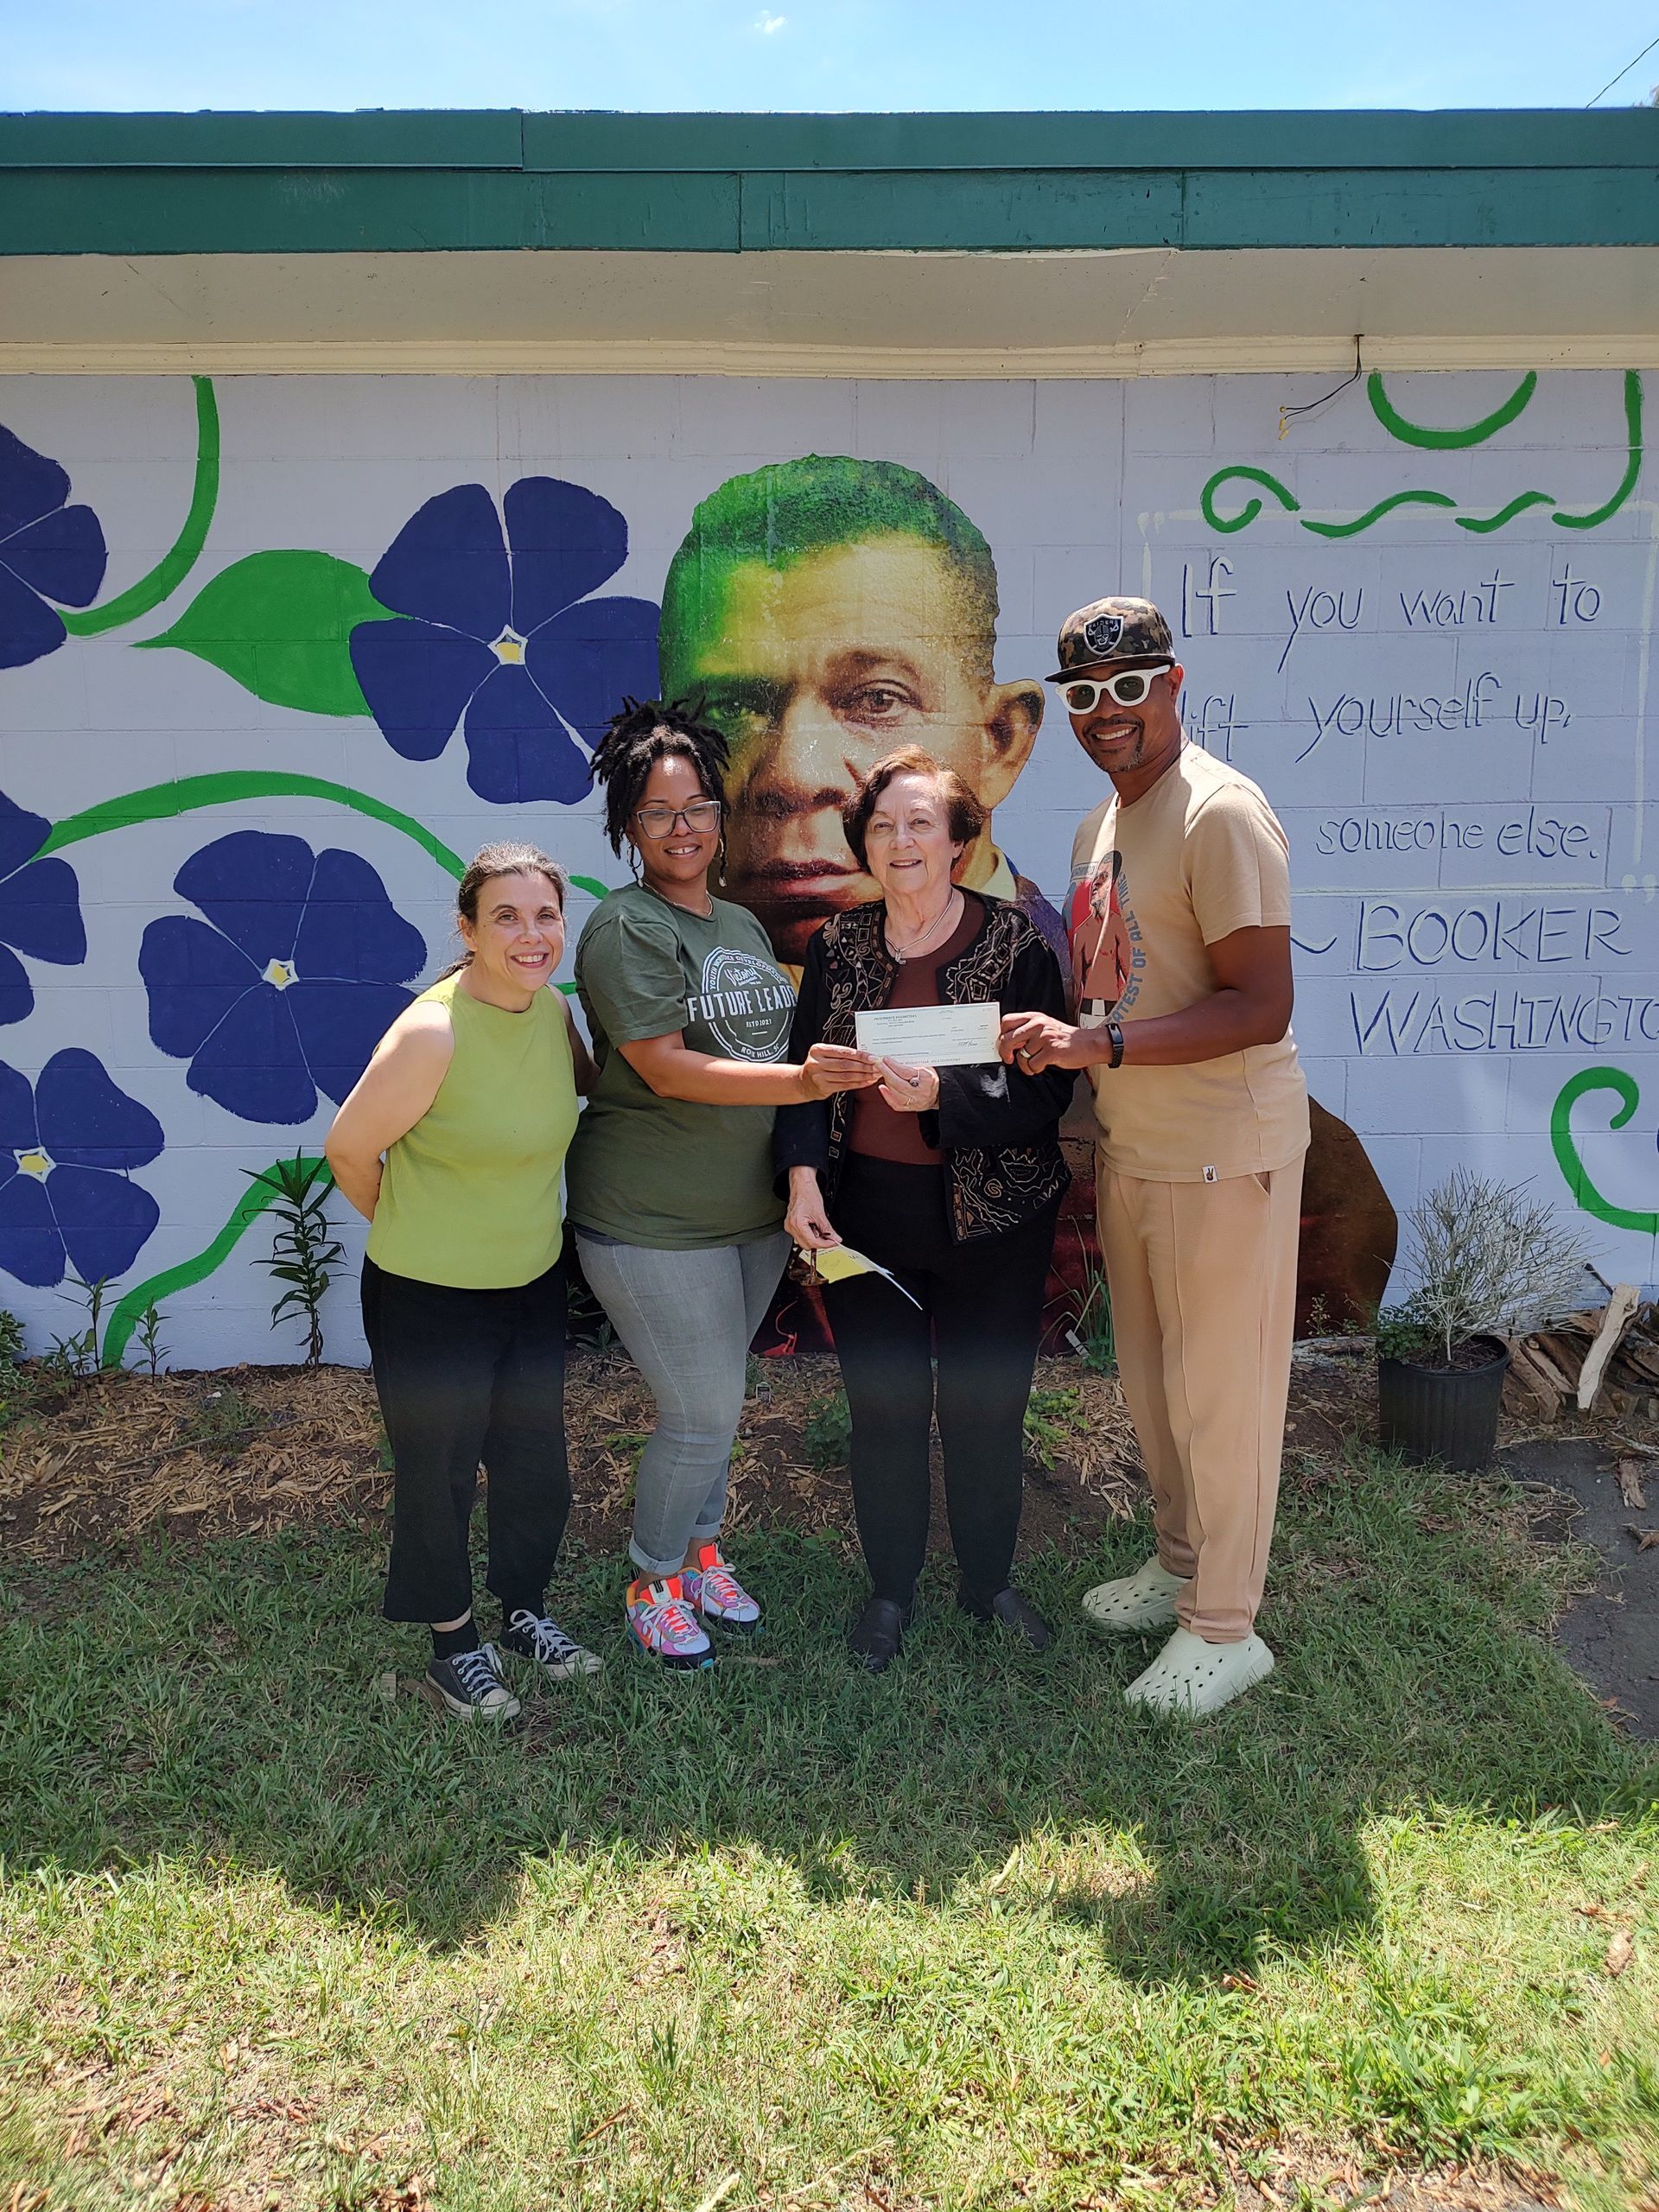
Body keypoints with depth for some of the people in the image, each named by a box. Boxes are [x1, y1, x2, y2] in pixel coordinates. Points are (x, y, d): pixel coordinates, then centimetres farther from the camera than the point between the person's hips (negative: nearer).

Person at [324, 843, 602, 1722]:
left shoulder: (553, 1009, -5)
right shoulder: (432, 1031, -26)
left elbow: (590, 1081, 19)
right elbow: (349, 1151, -16)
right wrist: (411, 1229, -1)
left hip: (532, 1282, 6)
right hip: (429, 1296, -6)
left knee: (535, 1460, 19)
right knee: (439, 1475, 12)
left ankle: (524, 1612, 43)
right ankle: (453, 1648, 35)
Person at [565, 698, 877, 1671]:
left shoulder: (743, 925, 12)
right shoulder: (625, 927, -13)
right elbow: (667, 1068, -22)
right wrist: (803, 1080, -31)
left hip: (753, 1209, 7)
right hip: (652, 1220, -7)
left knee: (716, 1396, 19)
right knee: (705, 1412, -1)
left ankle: (702, 1551, 39)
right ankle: (654, 1583, 23)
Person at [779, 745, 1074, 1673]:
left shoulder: (1016, 942, -8)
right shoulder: (839, 945, 2)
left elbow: (1046, 1090, -11)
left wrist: (942, 1094, -26)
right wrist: (803, 1179, -8)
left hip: (991, 1216, -2)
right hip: (866, 1213, 2)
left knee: (985, 1406, 9)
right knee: (883, 1406, 10)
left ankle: (990, 1581, 33)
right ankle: (892, 1587, 32)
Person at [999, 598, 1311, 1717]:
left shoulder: (1222, 813, -17)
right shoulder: (1101, 826, 12)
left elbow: (1262, 1006, -23)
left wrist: (1101, 1045, -28)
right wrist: (1048, 1041, 8)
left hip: (1222, 1158, -8)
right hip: (1130, 1151, 9)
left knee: (1218, 1392, 4)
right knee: (1152, 1381, 19)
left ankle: (1224, 1628, 20)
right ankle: (1180, 1564, 39)